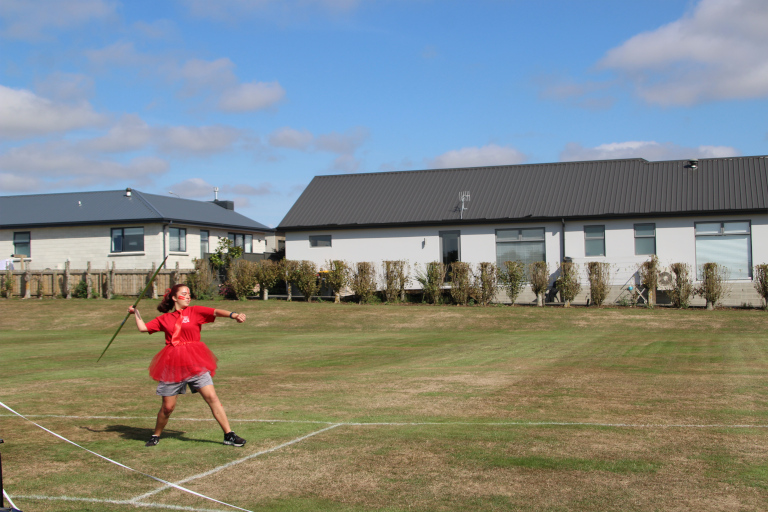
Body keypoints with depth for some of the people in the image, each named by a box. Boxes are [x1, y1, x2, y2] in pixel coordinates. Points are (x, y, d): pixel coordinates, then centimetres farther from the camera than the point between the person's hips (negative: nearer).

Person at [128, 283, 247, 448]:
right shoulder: (164, 319, 11)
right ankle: (156, 436, 30)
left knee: (212, 397, -9)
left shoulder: (195, 311, 3)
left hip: (194, 363, -1)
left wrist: (233, 315, -29)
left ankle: (229, 435, -3)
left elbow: (216, 312, -13)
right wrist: (136, 312, 18)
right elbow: (143, 328, 16)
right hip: (172, 365, 1)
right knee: (168, 407, 6)